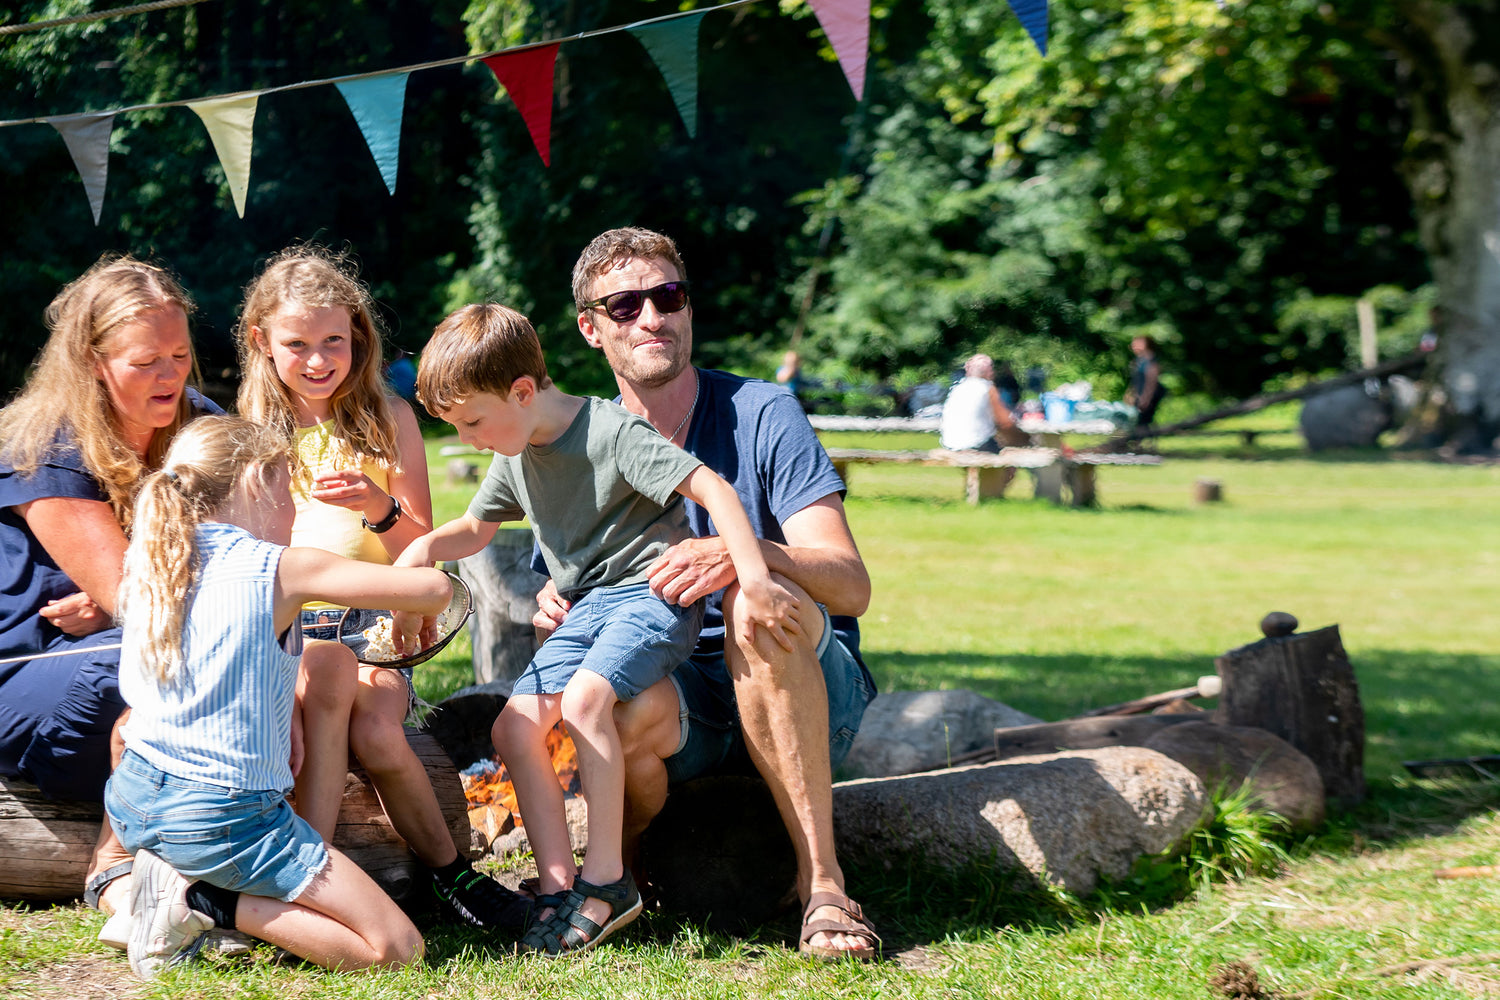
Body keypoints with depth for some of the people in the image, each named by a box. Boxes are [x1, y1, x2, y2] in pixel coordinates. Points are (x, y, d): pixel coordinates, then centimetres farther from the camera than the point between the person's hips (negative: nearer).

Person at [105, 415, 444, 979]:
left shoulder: (151, 562, 7)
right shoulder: (282, 571, -11)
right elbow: (434, 589, -12)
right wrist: (417, 617, 14)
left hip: (129, 799, 7)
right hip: (224, 816, -7)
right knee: (398, 947, -4)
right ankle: (207, 903, -10)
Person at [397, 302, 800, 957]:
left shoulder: (612, 432, -18)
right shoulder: (514, 458, 9)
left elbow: (712, 489, -23)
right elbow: (475, 528, 27)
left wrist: (754, 580, -32)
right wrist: (425, 547, 5)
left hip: (654, 592, -8)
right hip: (587, 606, 9)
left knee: (584, 698, -31)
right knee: (515, 725, -9)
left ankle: (607, 879, -22)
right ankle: (558, 889, -8)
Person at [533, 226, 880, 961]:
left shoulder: (760, 415, -6)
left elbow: (852, 585, -15)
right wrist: (553, 609, -18)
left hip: (808, 689, -1)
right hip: (677, 689, 1)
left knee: (756, 602, -36)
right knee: (631, 711, -36)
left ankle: (820, 878, -31)